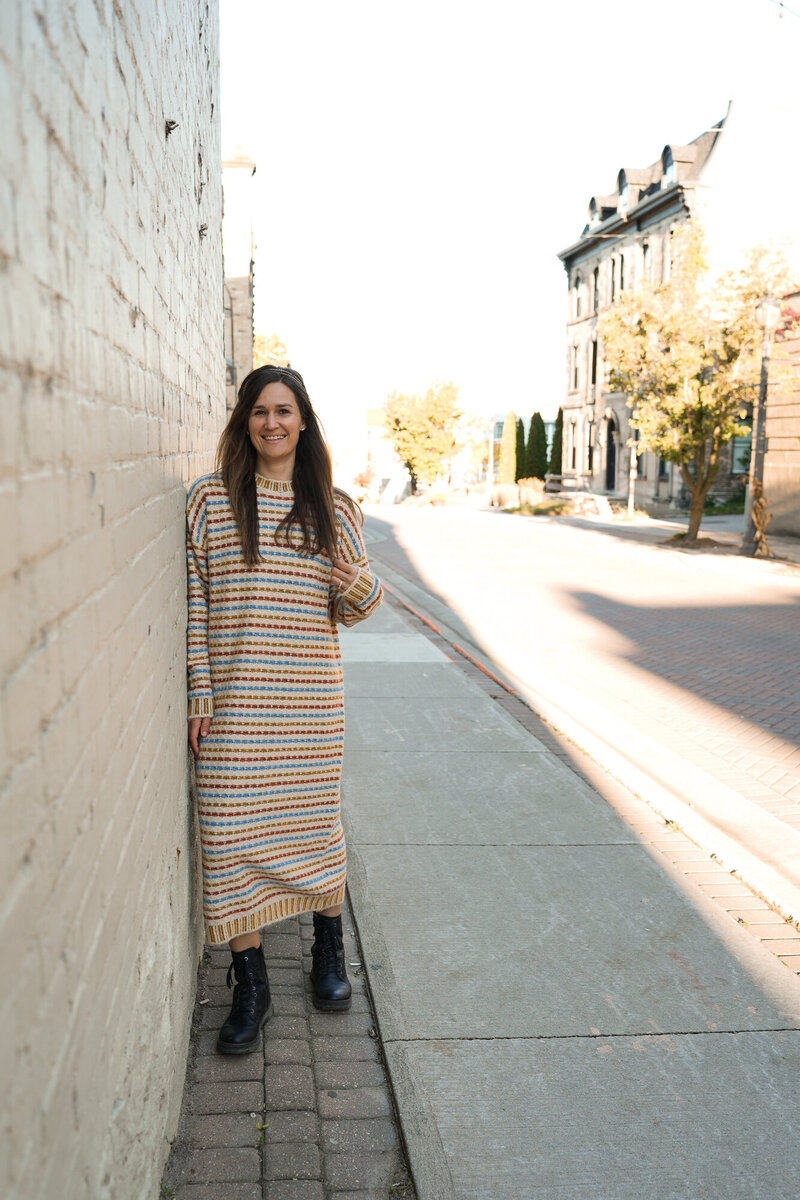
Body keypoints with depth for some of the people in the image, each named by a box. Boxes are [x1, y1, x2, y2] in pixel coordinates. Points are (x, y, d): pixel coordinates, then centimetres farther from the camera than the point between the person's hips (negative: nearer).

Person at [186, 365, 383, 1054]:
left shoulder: (334, 508, 6)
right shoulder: (210, 501, 2)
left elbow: (354, 610, 10)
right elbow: (194, 603, 1)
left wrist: (359, 587, -13)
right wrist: (200, 691, -5)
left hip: (311, 699, 1)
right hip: (233, 700, -1)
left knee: (314, 821, 11)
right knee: (233, 830, 1)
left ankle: (329, 951, 36)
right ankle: (251, 986, 17)